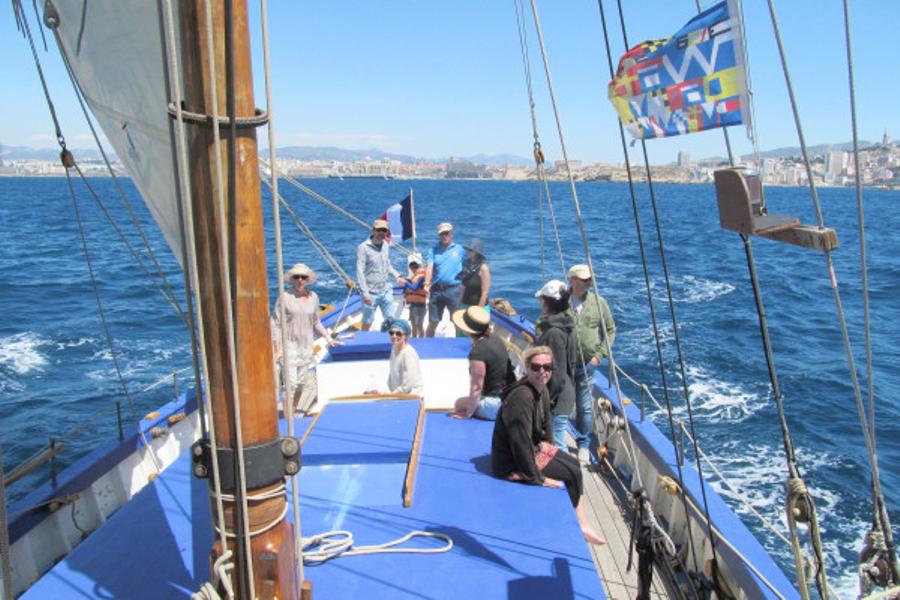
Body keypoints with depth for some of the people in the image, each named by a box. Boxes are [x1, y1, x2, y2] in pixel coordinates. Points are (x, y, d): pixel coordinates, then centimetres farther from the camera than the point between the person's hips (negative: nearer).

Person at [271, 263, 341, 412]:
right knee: (291, 385, -6)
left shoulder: (313, 297, 5)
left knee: (309, 385, 9)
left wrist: (328, 338, 7)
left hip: (307, 347, 5)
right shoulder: (285, 296, -9)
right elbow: (275, 323, -8)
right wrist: (277, 349, -13)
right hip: (289, 346, -5)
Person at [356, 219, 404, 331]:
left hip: (386, 291, 5)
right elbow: (360, 271, -12)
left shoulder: (386, 246, 10)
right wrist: (365, 292, -17)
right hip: (371, 293, -5)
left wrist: (397, 276, 4)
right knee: (367, 323, 5)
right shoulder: (363, 248, -9)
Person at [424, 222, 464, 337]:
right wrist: (427, 284, -21)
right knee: (433, 322, 6)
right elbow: (429, 267, -5)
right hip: (437, 289, 1)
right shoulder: (433, 250, 8)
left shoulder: (459, 249, 9)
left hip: (454, 289, -1)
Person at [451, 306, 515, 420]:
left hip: (495, 404, -8)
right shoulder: (495, 339, 3)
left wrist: (468, 414, -8)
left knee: (459, 403, 10)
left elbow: (476, 388, -21)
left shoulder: (477, 353, -24)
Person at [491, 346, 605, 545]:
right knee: (571, 474, -4)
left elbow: (546, 420, 20)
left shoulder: (542, 390, -1)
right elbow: (520, 442, -30)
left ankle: (583, 525, 18)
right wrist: (538, 478, -23)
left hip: (533, 449, 10)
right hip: (510, 463, -10)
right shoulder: (522, 397, -31)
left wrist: (546, 442, 8)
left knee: (573, 464, 11)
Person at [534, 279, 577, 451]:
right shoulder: (564, 326, 7)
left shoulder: (554, 332, -23)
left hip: (556, 402, -10)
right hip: (564, 397, 10)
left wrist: (548, 400, -15)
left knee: (557, 447, 2)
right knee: (558, 445, 21)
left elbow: (556, 372, -22)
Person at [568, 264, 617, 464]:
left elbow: (610, 330, 9)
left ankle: (583, 445, 26)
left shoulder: (598, 302, 0)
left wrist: (600, 354, -1)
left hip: (587, 364, 1)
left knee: (585, 407, 8)